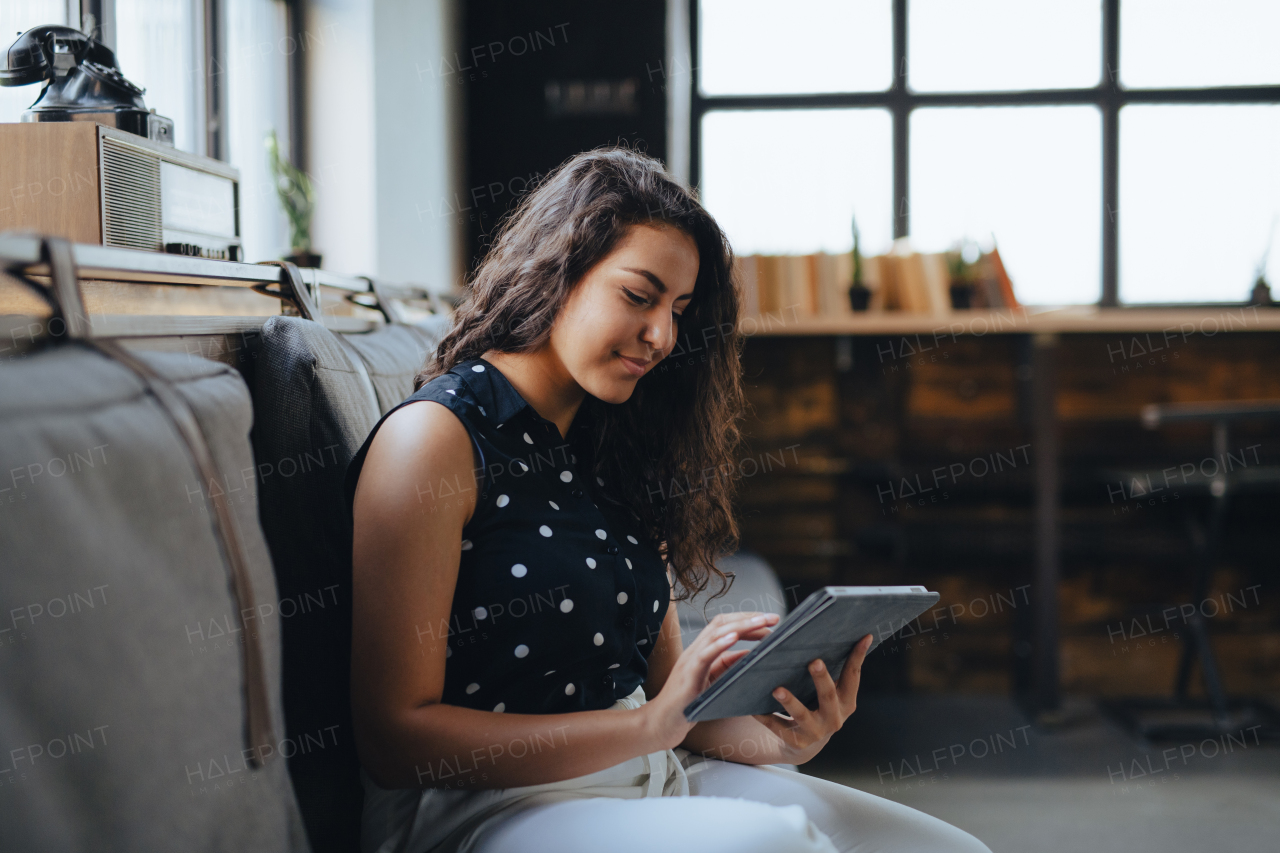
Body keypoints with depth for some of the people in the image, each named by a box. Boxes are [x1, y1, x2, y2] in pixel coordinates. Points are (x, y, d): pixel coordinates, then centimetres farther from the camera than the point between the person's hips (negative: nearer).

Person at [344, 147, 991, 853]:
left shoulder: (615, 452, 16)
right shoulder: (434, 437, -8)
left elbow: (663, 685, 14)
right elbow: (393, 738, -14)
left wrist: (775, 739, -8)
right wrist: (651, 725, -18)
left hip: (650, 777, 7)